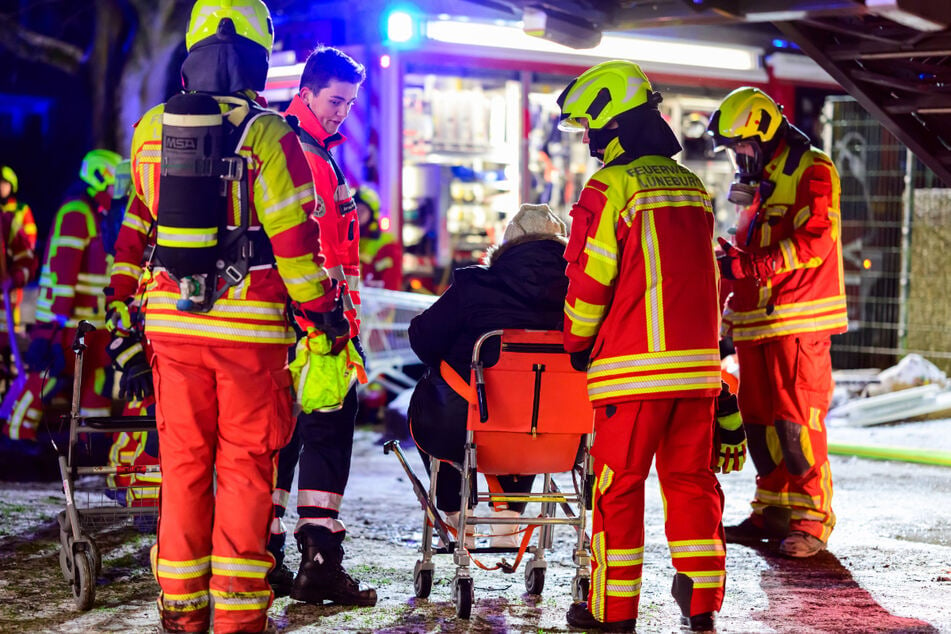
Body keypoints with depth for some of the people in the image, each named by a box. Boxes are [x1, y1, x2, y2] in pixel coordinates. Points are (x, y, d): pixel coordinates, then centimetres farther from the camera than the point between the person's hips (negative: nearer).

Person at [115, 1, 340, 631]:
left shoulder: (151, 129, 5)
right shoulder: (268, 135, -10)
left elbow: (137, 224, 14)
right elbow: (294, 238, -9)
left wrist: (122, 297, 24)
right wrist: (320, 317, -1)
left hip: (171, 321, 4)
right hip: (249, 326, -4)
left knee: (183, 463, 11)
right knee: (245, 463, 4)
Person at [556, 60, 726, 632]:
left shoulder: (611, 187, -8)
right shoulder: (694, 187, 13)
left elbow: (589, 280, -8)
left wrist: (577, 344, 7)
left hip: (635, 366, -6)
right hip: (699, 364, 6)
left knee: (619, 484, 2)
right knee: (692, 478, 11)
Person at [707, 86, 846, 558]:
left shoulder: (812, 172, -6)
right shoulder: (758, 181, 22)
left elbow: (813, 244, -18)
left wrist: (748, 266, -21)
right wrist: (733, 259, 8)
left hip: (799, 323, -8)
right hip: (757, 320, 9)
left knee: (798, 419, -10)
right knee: (760, 418, 8)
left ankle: (811, 518, -5)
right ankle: (773, 510, 16)